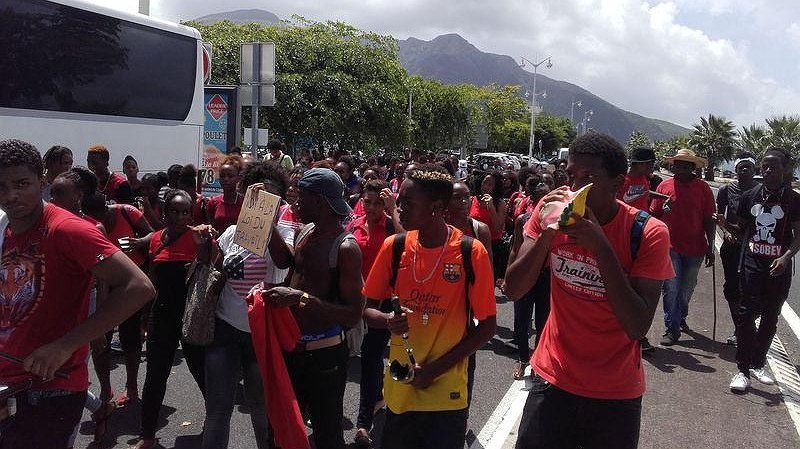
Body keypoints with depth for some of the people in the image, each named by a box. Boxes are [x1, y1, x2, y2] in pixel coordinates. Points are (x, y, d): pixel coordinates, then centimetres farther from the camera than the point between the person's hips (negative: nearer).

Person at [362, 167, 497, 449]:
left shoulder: (471, 253, -12)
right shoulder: (394, 247, -3)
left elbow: (487, 326, -7)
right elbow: (367, 308, 5)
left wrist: (436, 368, -13)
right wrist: (388, 321, -17)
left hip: (447, 393, -2)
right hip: (399, 387, 3)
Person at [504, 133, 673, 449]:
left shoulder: (648, 233, -15)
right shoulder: (552, 211, -8)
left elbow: (637, 328, -22)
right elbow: (513, 290, -11)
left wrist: (602, 247, -29)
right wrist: (546, 234, -25)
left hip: (616, 394, -2)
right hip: (553, 379, 2)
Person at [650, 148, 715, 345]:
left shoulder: (703, 188, -1)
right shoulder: (664, 186, -1)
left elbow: (709, 220, 1)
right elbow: (654, 216, 4)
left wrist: (710, 248, 0)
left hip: (695, 248, 1)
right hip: (670, 246, -1)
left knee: (687, 289, 16)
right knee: (671, 289, -4)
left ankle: (681, 317, 39)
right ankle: (672, 329, 4)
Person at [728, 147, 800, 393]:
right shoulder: (750, 196, 5)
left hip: (779, 269, 0)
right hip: (752, 264, 0)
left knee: (770, 318, 12)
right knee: (746, 315, -8)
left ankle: (757, 364, 28)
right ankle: (743, 369, 0)